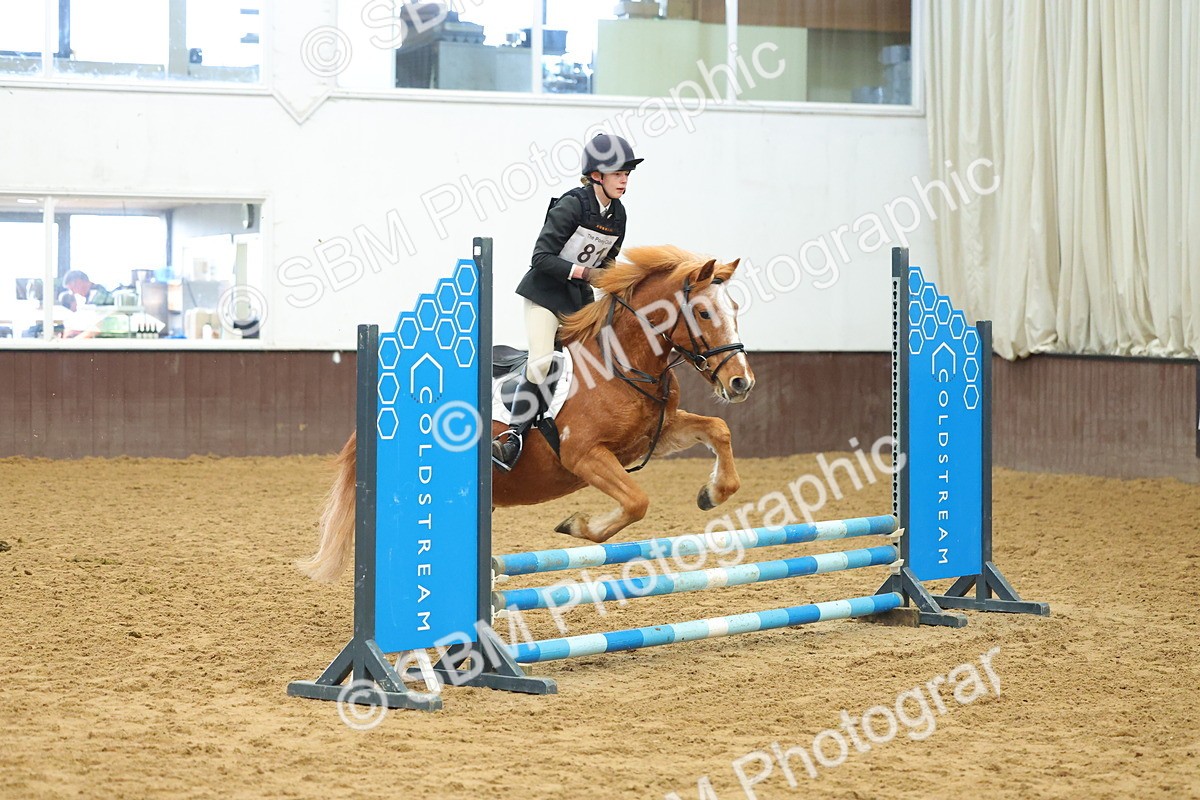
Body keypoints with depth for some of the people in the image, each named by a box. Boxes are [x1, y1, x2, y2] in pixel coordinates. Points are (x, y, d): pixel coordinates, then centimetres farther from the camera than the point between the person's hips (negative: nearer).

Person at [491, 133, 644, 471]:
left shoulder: (618, 214, 2)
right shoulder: (571, 205, -18)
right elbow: (541, 258, -21)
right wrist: (585, 272, -25)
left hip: (580, 299, 7)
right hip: (544, 292, -7)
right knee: (541, 364, -19)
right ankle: (514, 437, -14)